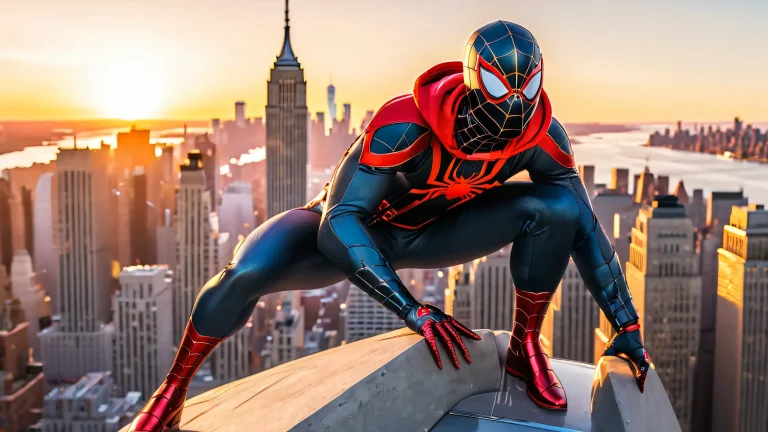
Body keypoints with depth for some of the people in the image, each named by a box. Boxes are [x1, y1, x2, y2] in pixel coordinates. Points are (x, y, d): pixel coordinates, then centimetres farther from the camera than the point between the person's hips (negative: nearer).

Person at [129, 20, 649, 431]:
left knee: (556, 209, -20)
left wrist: (627, 324, -8)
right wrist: (413, 309, -43)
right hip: (356, 227, -3)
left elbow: (585, 227, -11)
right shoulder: (406, 125, -37)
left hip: (431, 234, 4)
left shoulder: (540, 135, -22)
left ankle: (526, 348, 1)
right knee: (245, 275, -31)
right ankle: (173, 390, -2)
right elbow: (338, 222, -38)